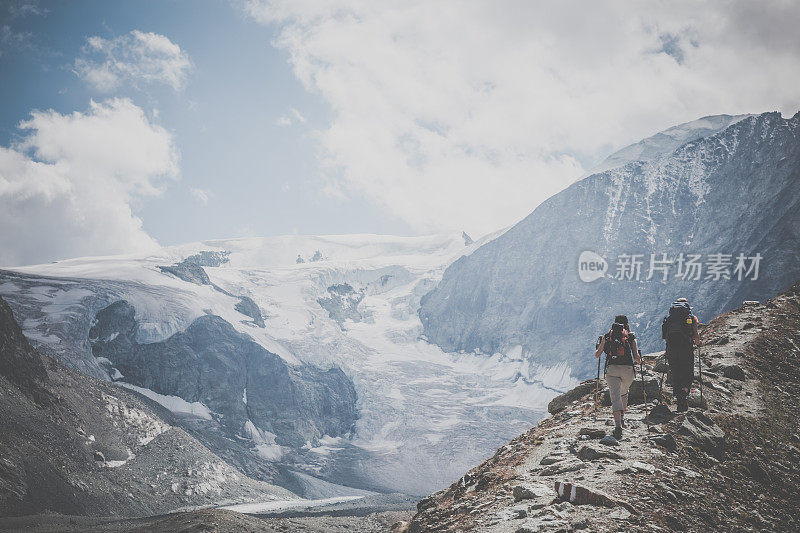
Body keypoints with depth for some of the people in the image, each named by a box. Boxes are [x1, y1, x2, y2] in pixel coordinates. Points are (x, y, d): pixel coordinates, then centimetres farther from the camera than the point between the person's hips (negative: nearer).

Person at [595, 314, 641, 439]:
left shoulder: (607, 335, 12)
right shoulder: (631, 336, 11)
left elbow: (597, 355, 10)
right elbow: (636, 356, 1)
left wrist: (598, 348, 33)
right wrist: (639, 361, 24)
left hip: (612, 369, -1)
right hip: (628, 369, 1)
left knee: (616, 397, -7)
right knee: (624, 393, 28)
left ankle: (618, 425, -24)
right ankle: (622, 418, 38)